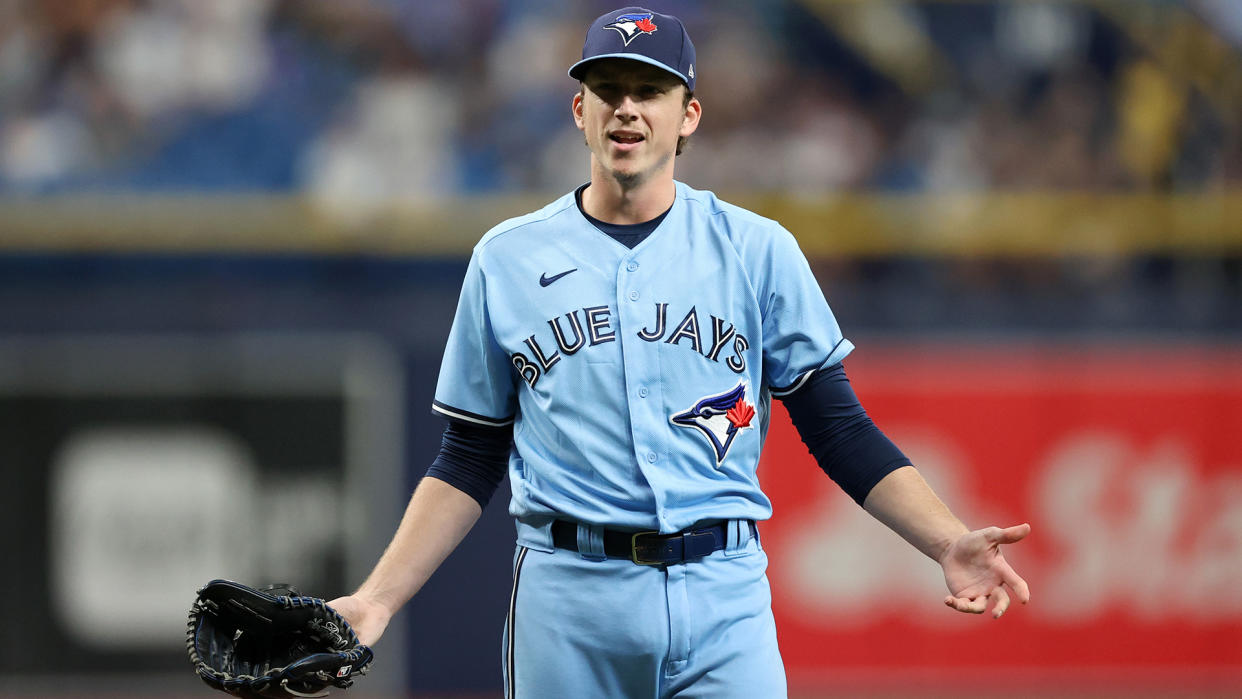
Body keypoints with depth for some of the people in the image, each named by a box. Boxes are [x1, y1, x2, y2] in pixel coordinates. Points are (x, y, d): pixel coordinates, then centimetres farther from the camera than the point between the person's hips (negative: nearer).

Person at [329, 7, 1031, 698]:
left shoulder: (759, 250, 7)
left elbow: (839, 429, 6)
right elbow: (471, 461, 13)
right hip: (566, 598, 1)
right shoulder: (506, 258, 10)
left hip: (722, 598, -1)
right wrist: (376, 601, 4)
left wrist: (949, 543, -8)